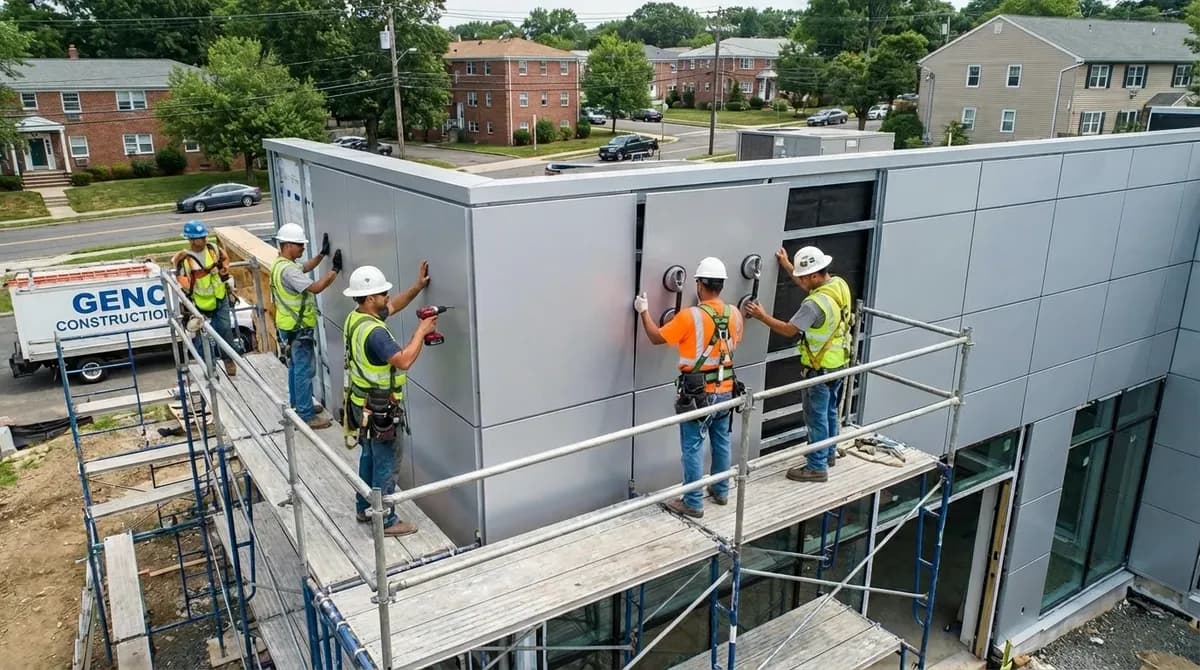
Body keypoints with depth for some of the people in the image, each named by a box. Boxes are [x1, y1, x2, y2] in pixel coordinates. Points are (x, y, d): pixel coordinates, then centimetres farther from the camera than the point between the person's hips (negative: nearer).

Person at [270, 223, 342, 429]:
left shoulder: (281, 264, 7)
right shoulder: (288, 270, -26)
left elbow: (305, 268, 23)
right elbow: (316, 287, -32)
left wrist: (322, 254, 14)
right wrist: (335, 269, -25)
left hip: (290, 327, 11)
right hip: (297, 329, -11)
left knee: (296, 368, 21)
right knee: (305, 371, -4)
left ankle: (298, 405, 34)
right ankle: (307, 416, 1)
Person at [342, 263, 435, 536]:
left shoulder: (356, 318, 2)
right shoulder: (373, 331, -29)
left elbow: (393, 307, 15)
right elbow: (404, 360, -33)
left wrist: (417, 287, 6)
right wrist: (421, 331, -23)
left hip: (362, 404, 10)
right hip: (379, 409, -10)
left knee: (369, 457, 23)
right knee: (386, 465, 3)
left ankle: (364, 508, 37)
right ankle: (385, 521, 15)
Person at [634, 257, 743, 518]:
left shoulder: (690, 316, -20)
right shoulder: (734, 314, -3)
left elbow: (656, 337, -9)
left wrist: (644, 311, 6)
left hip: (698, 392, -6)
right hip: (725, 389, 6)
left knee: (692, 447, 3)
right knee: (721, 441, 20)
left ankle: (693, 503, 10)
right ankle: (721, 491, 35)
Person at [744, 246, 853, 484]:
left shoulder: (815, 303, -29)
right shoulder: (839, 284, -3)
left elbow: (789, 330, -20)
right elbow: (808, 285, 17)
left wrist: (762, 316, -9)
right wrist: (787, 266, 21)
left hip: (820, 368, -9)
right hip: (839, 363, 9)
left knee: (816, 417, 3)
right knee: (830, 411, 23)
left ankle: (817, 467, 12)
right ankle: (829, 454, 39)